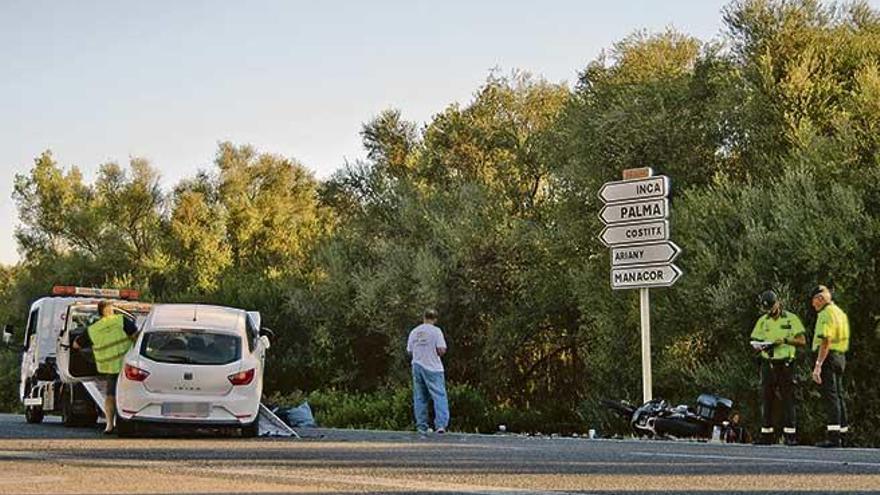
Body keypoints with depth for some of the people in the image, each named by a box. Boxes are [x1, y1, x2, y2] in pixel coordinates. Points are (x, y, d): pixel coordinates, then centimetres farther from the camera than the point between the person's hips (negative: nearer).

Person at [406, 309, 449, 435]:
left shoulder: (414, 331, 7)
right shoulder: (436, 331, -7)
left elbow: (410, 351, 11)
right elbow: (441, 350, -13)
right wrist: (436, 353, 9)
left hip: (417, 366, 5)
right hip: (433, 368, -5)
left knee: (420, 398, 10)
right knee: (439, 396, -6)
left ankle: (421, 426, 11)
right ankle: (441, 424, -19)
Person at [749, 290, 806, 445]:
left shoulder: (791, 319, 0)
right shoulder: (762, 321, 11)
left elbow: (802, 341, -4)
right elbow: (754, 342, 13)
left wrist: (785, 340, -20)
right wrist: (760, 347, -10)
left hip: (785, 364, -3)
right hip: (768, 364, 4)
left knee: (788, 399, -4)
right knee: (766, 399, 2)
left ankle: (790, 435, -2)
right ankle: (767, 434, 7)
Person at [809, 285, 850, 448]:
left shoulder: (826, 314, -13)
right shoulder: (840, 312, 17)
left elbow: (826, 341, -21)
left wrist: (818, 365, -24)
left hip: (828, 357, -10)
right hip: (840, 357, 10)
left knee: (830, 396, -10)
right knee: (838, 396, 14)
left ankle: (833, 436, -13)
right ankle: (842, 434, 18)